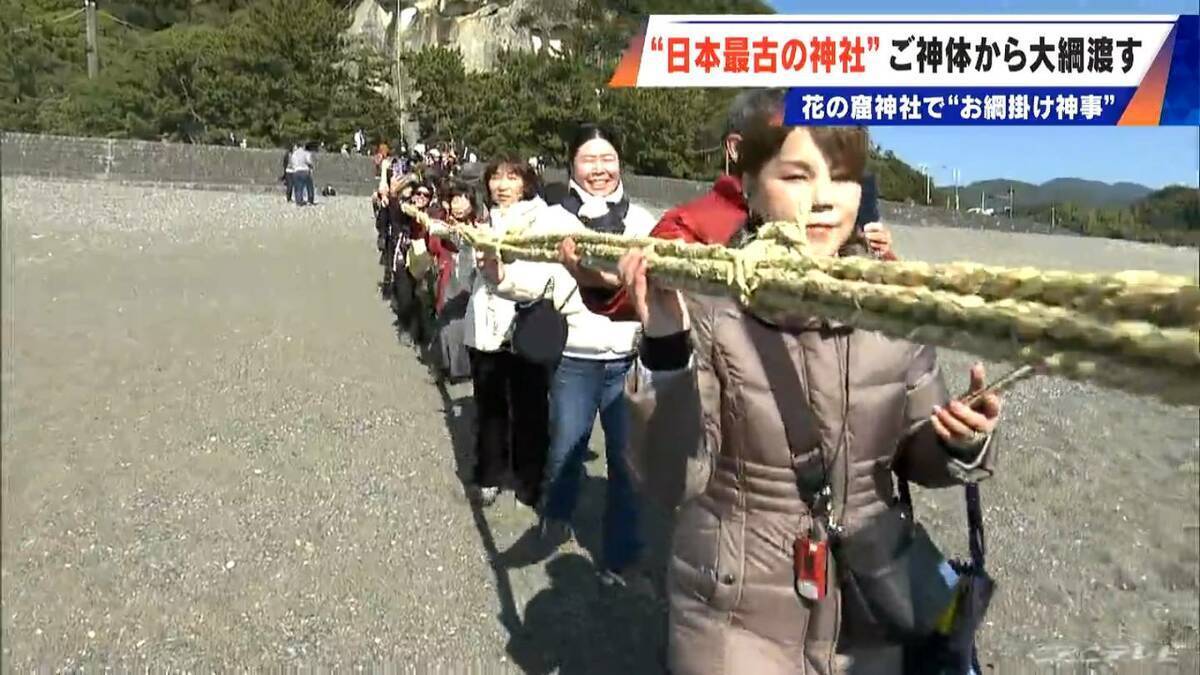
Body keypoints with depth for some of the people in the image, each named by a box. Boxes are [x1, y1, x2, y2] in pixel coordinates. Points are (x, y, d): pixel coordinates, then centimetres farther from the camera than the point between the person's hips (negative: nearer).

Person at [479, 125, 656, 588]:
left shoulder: (640, 220, 6)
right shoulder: (554, 220, -1)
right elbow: (531, 282, -13)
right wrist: (498, 273, -32)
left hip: (630, 359, 1)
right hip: (576, 360, -1)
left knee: (627, 461, 7)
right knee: (565, 453, 6)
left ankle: (621, 555, 24)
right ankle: (557, 513, 41)